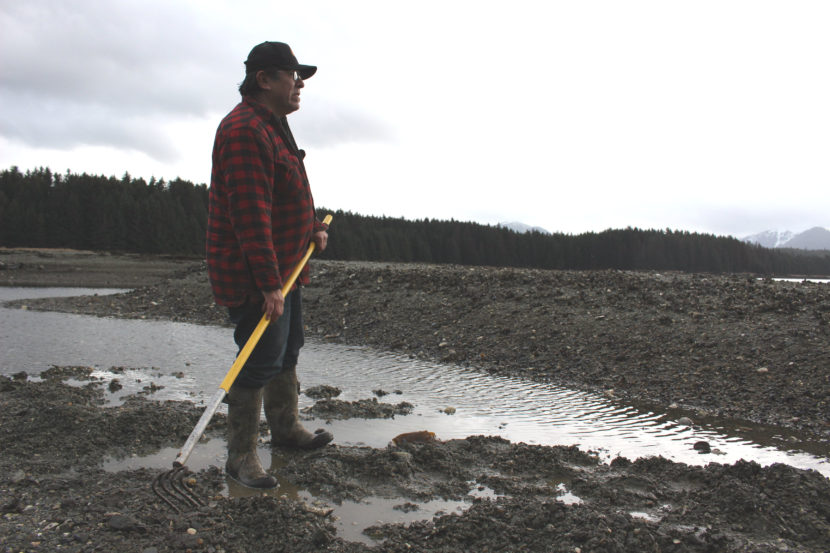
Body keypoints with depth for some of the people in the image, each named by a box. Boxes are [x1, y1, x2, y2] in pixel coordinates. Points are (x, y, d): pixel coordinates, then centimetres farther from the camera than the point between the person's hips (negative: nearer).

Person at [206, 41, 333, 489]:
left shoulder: (273, 125, 16)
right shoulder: (245, 129, -20)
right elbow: (251, 215, -28)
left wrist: (314, 227, 13)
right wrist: (269, 284, -30)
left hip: (284, 267, 11)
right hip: (253, 275, -11)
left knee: (287, 351, 20)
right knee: (261, 361, -5)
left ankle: (286, 429, 37)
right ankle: (241, 456, 10)